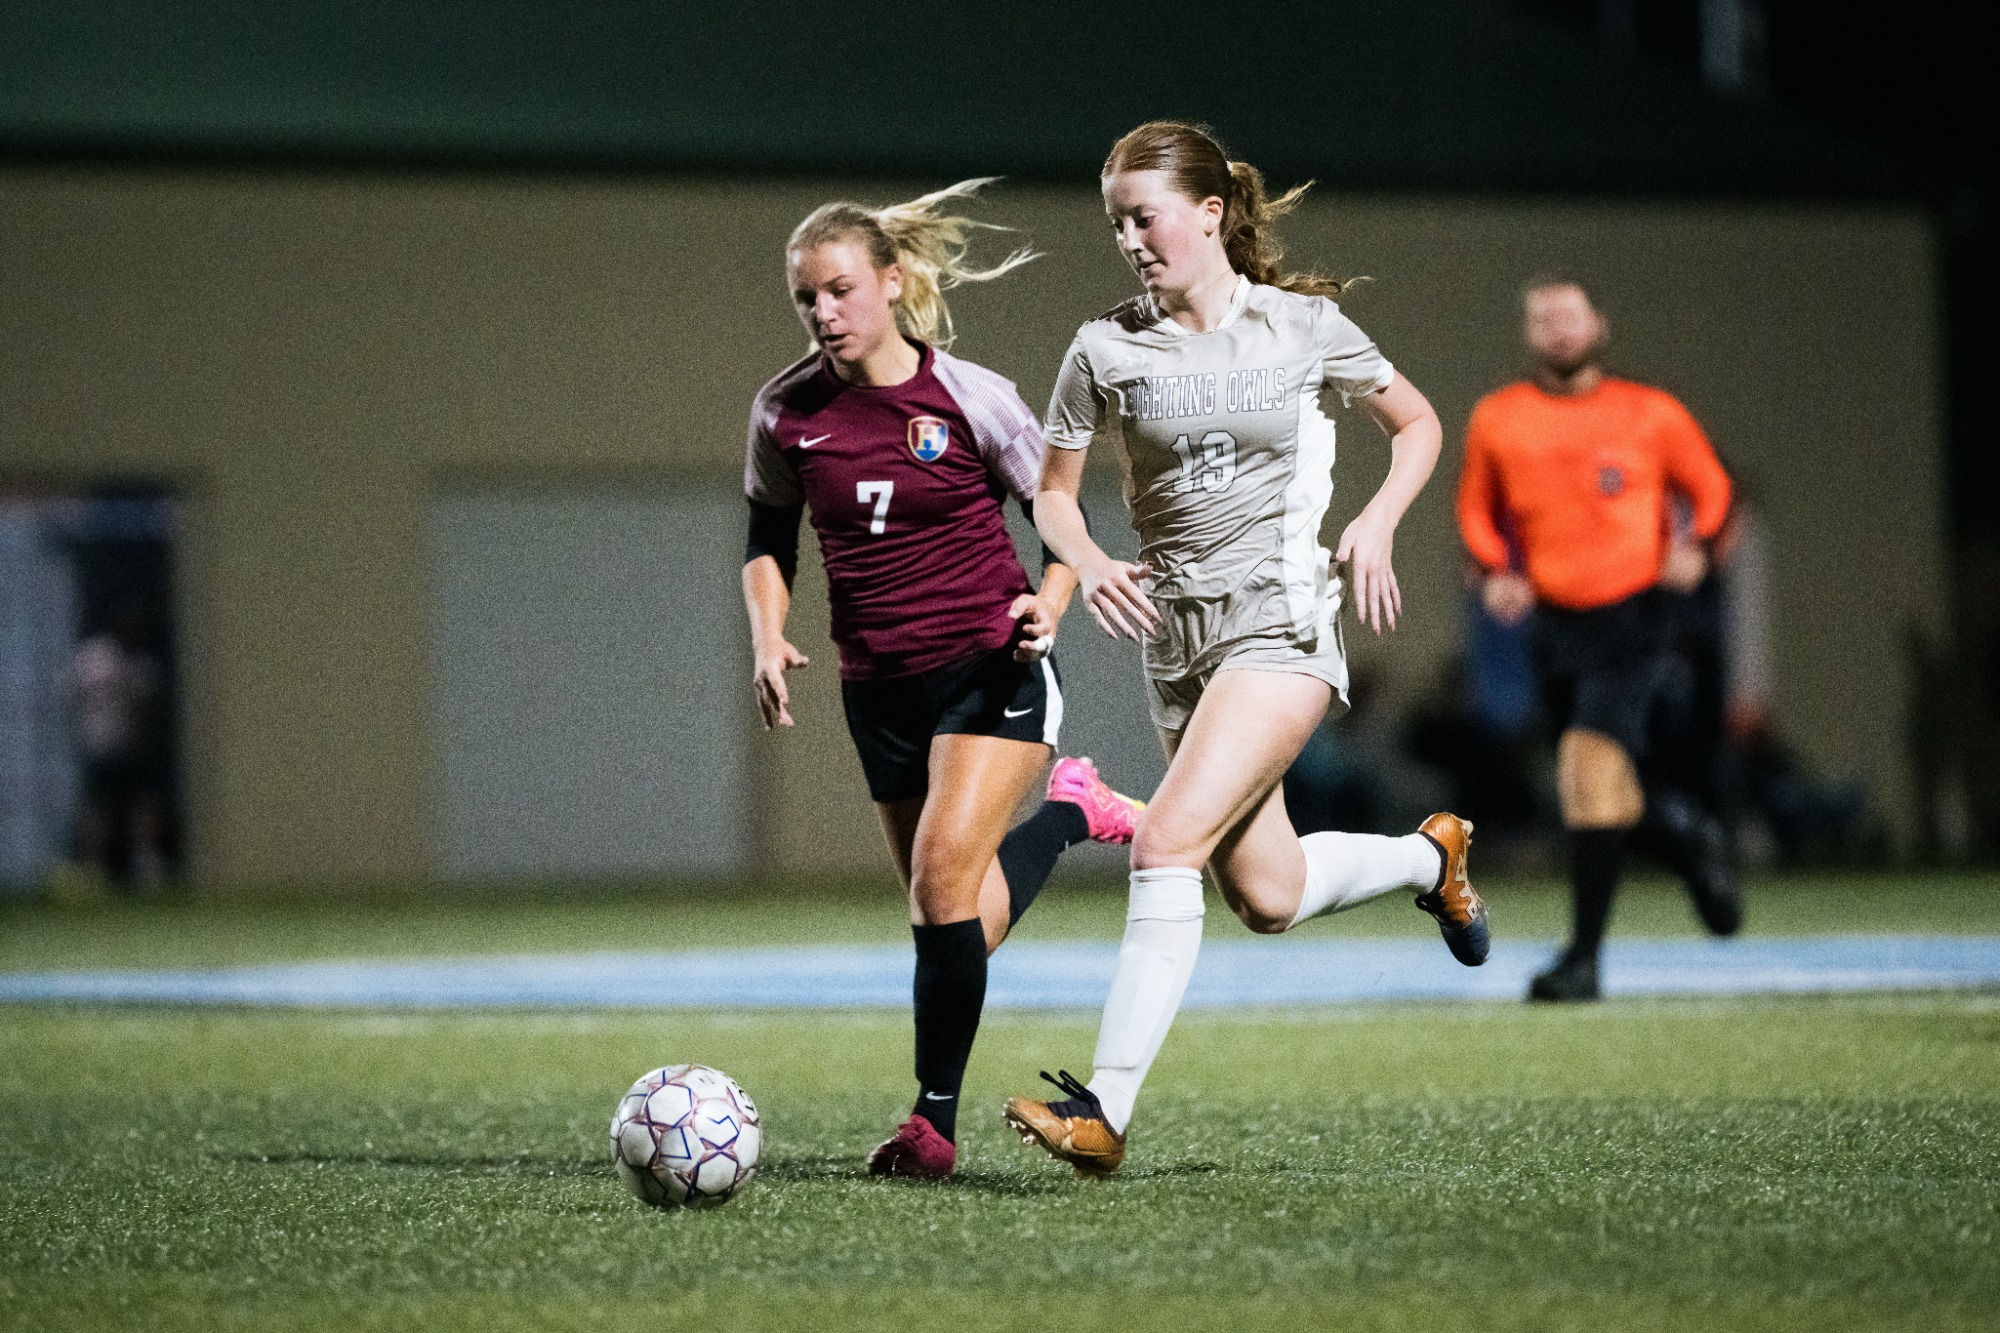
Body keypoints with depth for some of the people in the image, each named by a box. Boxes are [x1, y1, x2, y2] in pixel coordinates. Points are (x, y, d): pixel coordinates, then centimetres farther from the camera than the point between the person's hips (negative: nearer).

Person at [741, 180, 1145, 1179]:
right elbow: (768, 536, 14)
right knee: (945, 909, 10)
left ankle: (934, 1122, -10)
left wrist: (1049, 601, -18)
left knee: (944, 878, -21)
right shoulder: (784, 412, -2)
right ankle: (1071, 812, 40)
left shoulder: (970, 399, -10)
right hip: (879, 686, 5)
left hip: (990, 670, -5)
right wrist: (767, 634, -3)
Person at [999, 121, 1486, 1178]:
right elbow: (1052, 494, 10)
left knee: (1169, 842, -21)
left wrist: (1377, 522, -6)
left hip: (1280, 622, -5)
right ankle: (1429, 855, 43)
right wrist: (1090, 566, -12)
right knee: (1267, 898, 11)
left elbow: (1418, 424, 12)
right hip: (1175, 632, 5)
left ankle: (1105, 1108, -24)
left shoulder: (1302, 326, -2)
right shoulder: (1107, 348, 2)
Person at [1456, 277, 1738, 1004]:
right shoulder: (1497, 419, 6)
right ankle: (1692, 852, 43)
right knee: (1601, 788, 12)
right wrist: (1496, 571, 0)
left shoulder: (1649, 413, 0)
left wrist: (1696, 544, -9)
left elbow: (1710, 485, 11)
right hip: (1552, 620, 4)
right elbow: (1477, 508, 18)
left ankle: (1583, 957, -17)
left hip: (1631, 617, -4)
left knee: (1593, 772, -18)